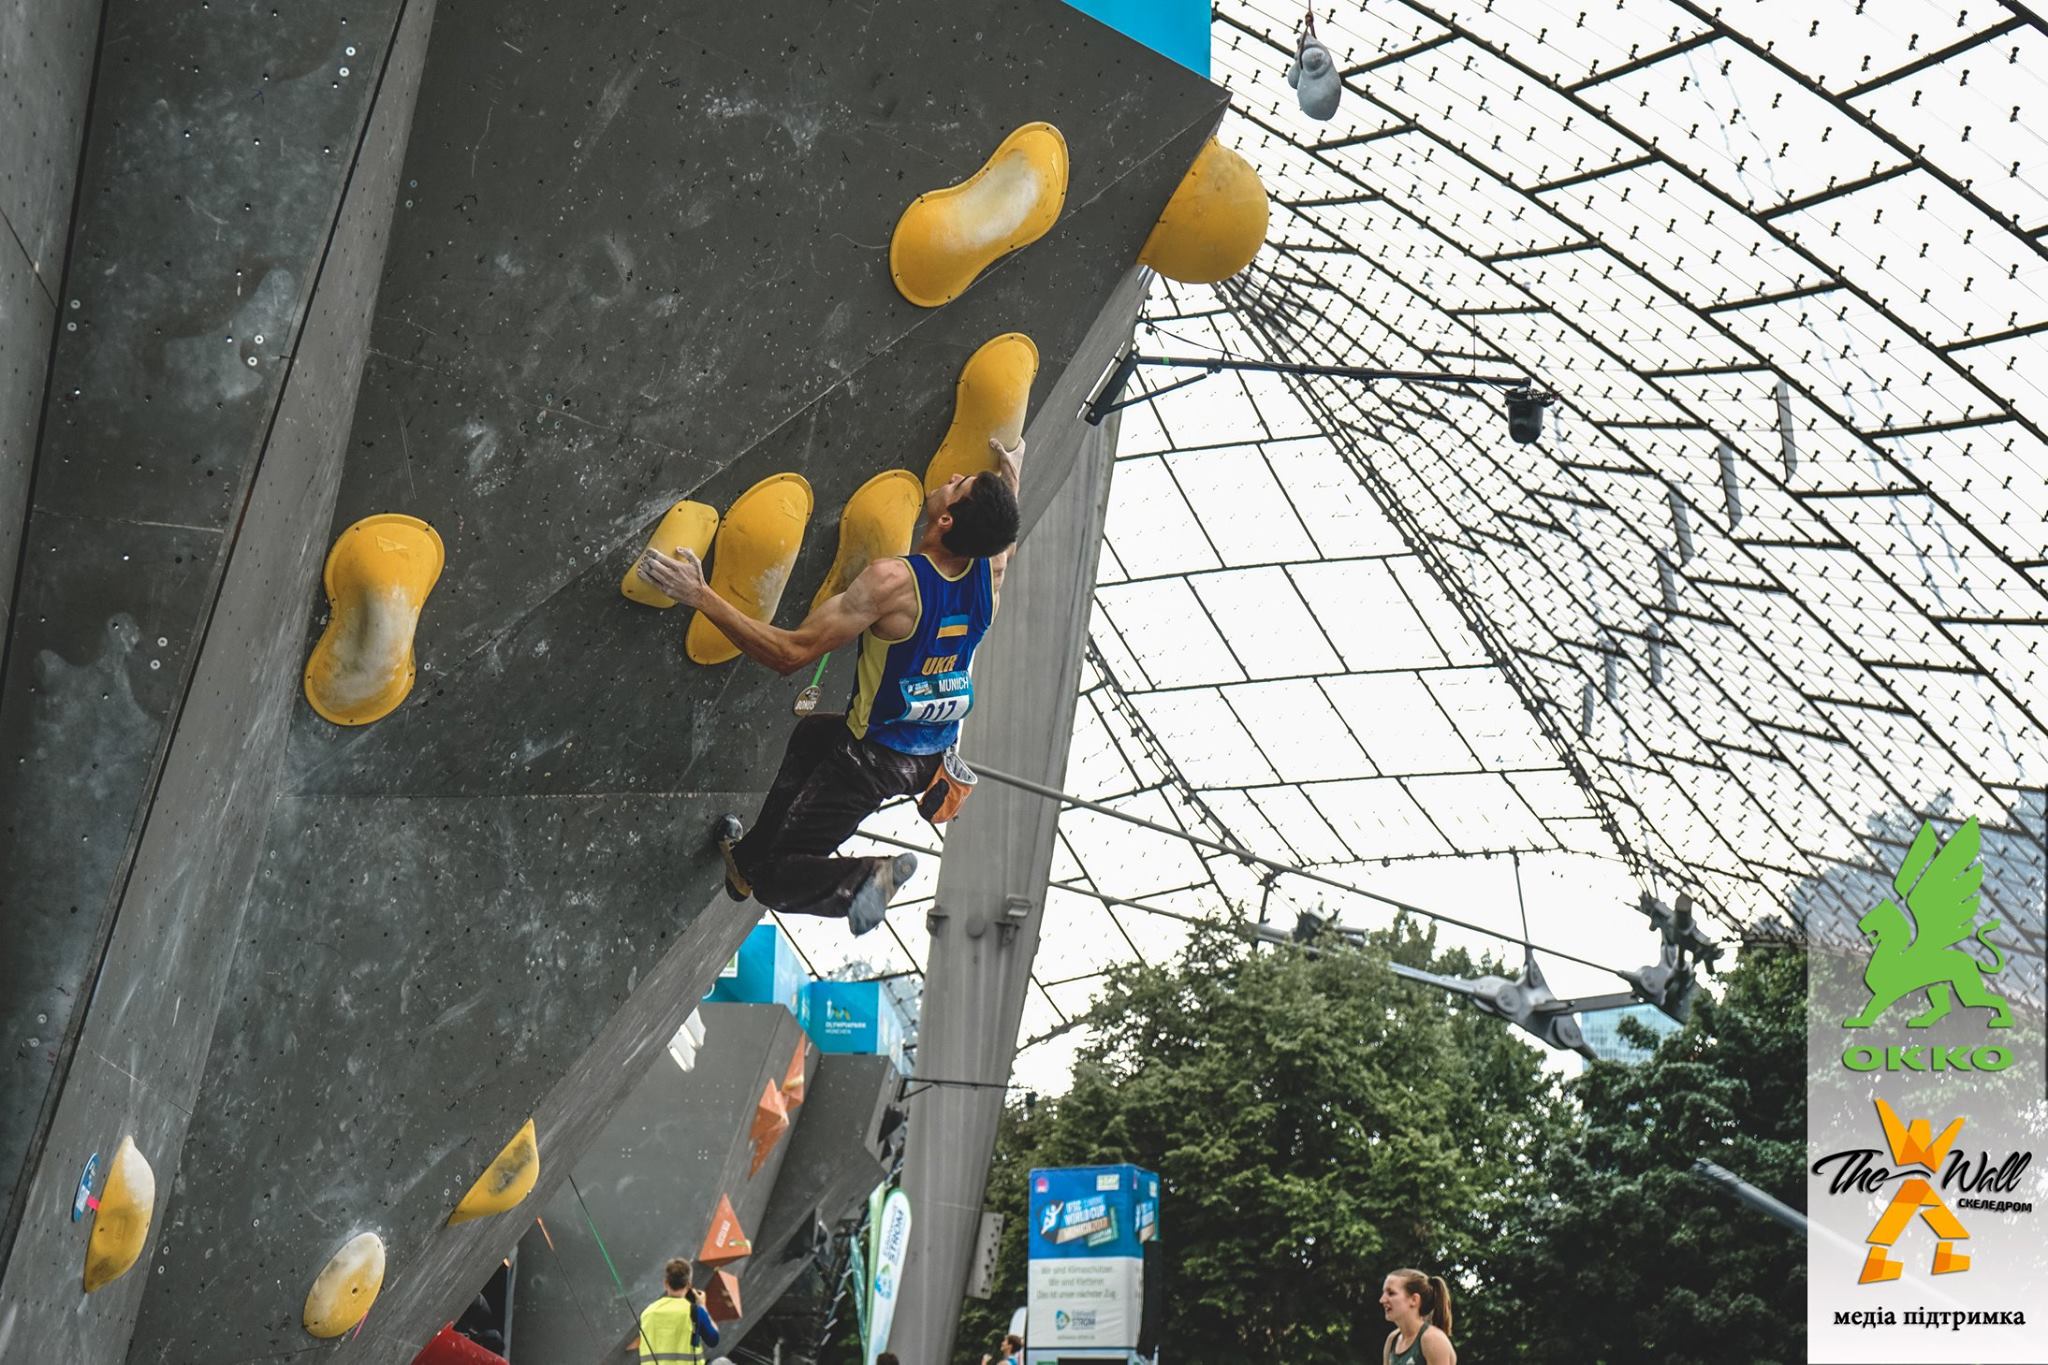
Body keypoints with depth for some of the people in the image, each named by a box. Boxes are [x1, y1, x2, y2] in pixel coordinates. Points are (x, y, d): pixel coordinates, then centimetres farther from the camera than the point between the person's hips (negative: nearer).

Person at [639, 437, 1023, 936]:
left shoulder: (893, 581, -31)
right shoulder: (991, 569, -12)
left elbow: (792, 653, -30)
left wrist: (702, 597, -30)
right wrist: (1011, 479, 33)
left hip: (877, 760, -7)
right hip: (934, 754, 7)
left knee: (777, 880, -2)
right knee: (813, 732, 37)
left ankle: (865, 878, -24)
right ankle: (749, 858, 45)